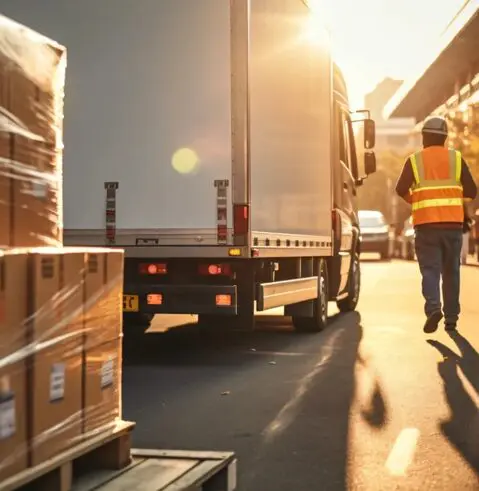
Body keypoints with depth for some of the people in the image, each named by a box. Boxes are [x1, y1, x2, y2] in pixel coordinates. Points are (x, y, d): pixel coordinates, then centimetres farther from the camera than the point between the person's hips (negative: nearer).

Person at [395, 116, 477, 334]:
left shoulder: (415, 160, 2)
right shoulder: (456, 158, 5)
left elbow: (401, 189, -7)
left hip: (426, 225, -1)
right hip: (453, 224, 1)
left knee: (430, 269, 0)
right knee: (451, 271, 11)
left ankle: (433, 308, -23)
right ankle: (451, 318, 13)